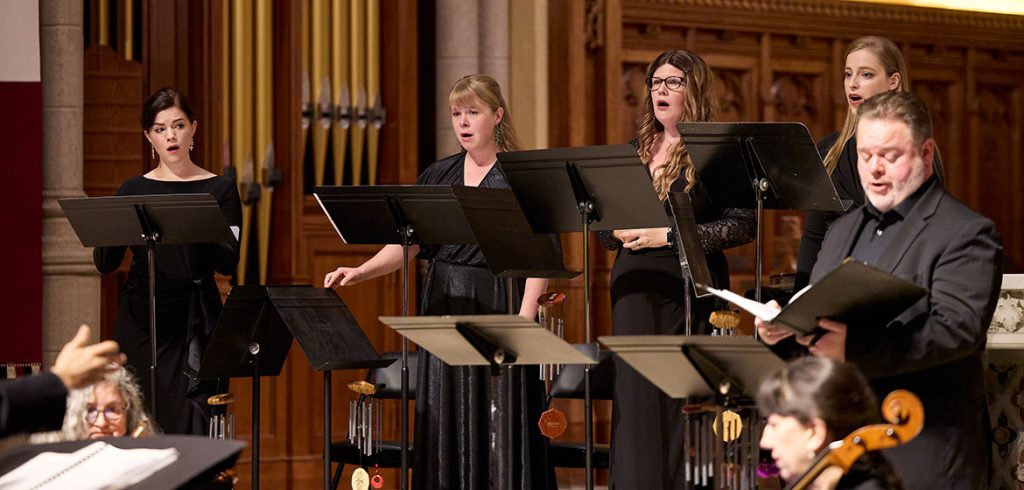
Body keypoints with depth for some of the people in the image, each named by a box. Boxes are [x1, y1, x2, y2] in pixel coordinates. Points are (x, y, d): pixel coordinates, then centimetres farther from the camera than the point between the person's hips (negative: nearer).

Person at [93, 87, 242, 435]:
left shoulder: (219, 190, 4)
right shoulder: (133, 191, 9)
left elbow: (228, 263, -6)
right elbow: (104, 264, 3)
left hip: (194, 320, -2)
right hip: (141, 318, 2)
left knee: (192, 424, -8)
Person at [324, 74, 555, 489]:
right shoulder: (437, 176, 13)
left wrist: (524, 316, -19)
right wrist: (359, 272, -5)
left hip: (497, 308, -4)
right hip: (444, 308, 4)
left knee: (499, 421, -5)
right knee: (448, 422, 4)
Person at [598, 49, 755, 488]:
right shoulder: (635, 150, 14)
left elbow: (742, 224, -11)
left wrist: (668, 235, -15)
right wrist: (620, 232, -4)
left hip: (688, 288, -5)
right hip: (634, 286, 5)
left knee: (681, 401, -6)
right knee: (635, 398, 1)